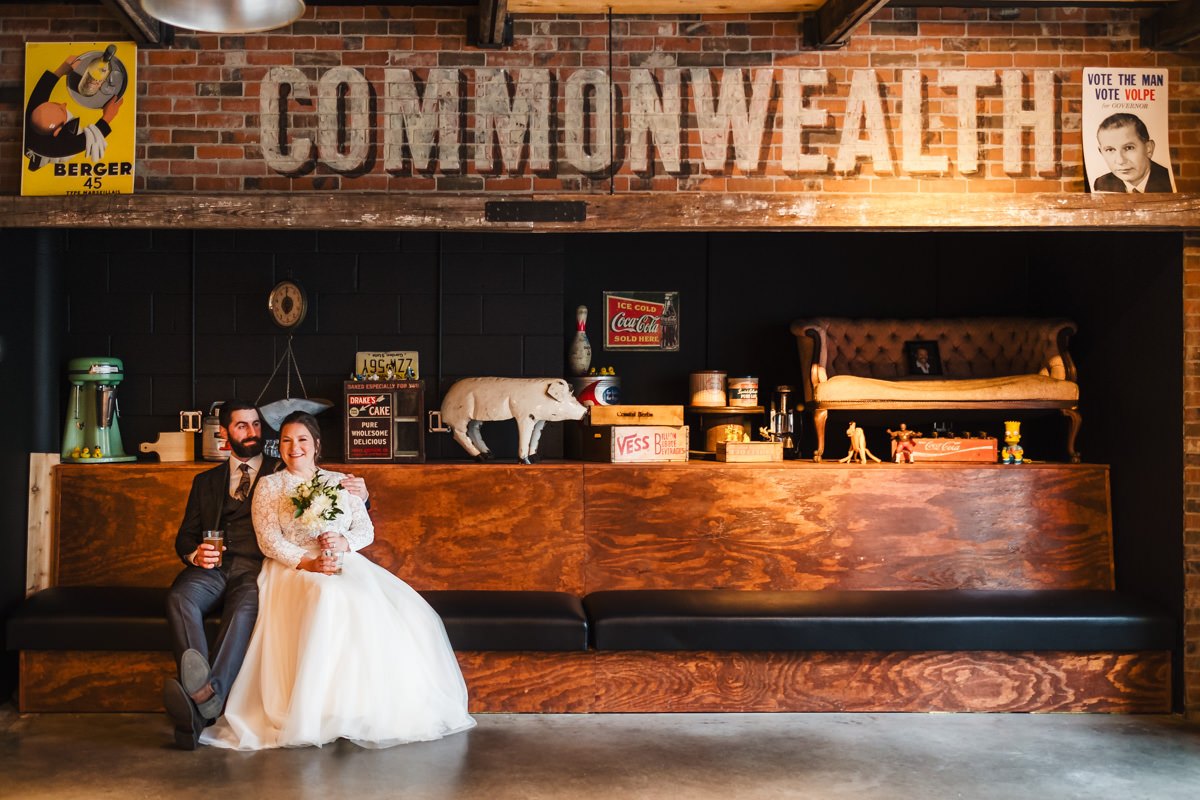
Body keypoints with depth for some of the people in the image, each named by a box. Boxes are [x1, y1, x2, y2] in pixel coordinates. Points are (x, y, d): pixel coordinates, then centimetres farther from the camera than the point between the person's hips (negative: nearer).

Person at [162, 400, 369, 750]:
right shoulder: (206, 482, 27)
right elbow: (185, 536, 21)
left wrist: (358, 494, -8)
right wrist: (195, 553, -4)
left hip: (256, 568, -2)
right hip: (212, 568, 3)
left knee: (245, 607, -36)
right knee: (180, 597, -31)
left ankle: (209, 698, -52)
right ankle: (199, 689, -49)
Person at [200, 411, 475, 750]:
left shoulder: (339, 483, 21)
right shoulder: (269, 486, 11)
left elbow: (366, 528, 13)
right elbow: (268, 540, -1)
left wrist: (344, 541, -10)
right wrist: (308, 562, -17)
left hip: (346, 564, 4)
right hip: (293, 569, -4)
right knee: (329, 600, -37)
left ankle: (377, 708, -21)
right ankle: (319, 713, -34)